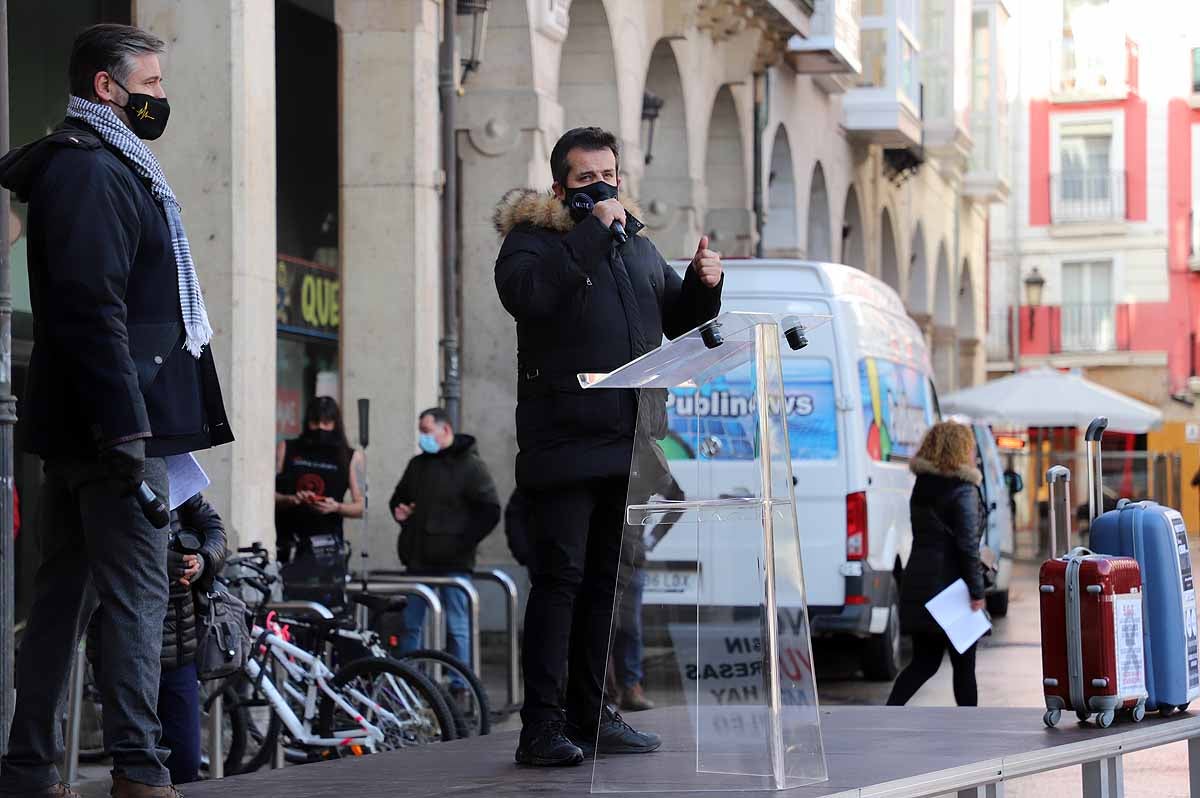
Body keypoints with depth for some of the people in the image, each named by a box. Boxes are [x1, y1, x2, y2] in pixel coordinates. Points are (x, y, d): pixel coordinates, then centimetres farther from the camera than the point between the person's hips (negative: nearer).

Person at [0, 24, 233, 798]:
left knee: (66, 595, 10)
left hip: (82, 432, 10)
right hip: (114, 419, -10)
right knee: (138, 592, -9)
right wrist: (126, 426, -24)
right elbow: (94, 308, -21)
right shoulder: (91, 170, -12)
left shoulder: (105, 166, 21)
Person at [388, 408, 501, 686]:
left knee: (457, 627, -3)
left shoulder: (470, 465, -4)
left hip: (453, 561, -6)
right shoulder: (417, 465, 16)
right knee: (409, 624, 6)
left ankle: (460, 686, 1)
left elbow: (490, 510, -9)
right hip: (418, 559, 6)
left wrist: (463, 542, -14)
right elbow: (399, 497, 31)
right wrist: (400, 511, 8)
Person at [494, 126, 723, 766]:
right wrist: (594, 231, -19)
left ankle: (590, 713, 15)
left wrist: (703, 283, 6)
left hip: (628, 446, 6)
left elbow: (680, 322, 27)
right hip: (563, 444, -6)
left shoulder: (638, 246, 20)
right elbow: (529, 293, -22)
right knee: (559, 579, -10)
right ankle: (542, 724, -11)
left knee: (607, 583, 9)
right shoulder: (533, 239, 1)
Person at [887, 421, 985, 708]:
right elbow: (968, 545, -16)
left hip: (919, 583, 7)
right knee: (964, 664, 5)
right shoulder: (963, 491, -12)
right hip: (950, 584, -7)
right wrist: (977, 592, -14)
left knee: (924, 661, 10)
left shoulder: (921, 487, 11)